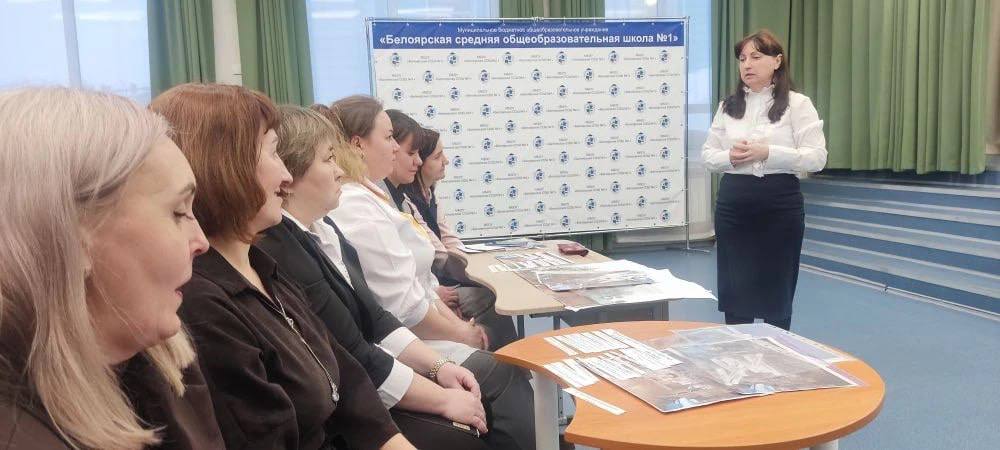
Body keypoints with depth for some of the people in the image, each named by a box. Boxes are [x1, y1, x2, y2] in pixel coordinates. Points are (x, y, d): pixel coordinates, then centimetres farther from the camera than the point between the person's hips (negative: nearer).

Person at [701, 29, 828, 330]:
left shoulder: (797, 104, -2)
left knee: (776, 291, 7)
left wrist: (767, 152, -20)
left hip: (779, 204, -3)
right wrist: (729, 157, -12)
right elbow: (707, 155, 10)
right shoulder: (728, 106, 9)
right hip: (732, 204, 3)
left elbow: (817, 158, -9)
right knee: (733, 291, 8)